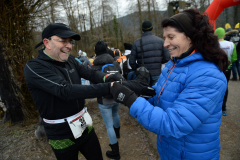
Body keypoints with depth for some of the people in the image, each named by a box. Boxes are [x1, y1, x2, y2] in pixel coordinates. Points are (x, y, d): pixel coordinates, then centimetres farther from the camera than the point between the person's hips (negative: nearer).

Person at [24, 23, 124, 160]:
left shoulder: (70, 60, 1)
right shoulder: (34, 67, -19)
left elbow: (90, 73, -8)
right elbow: (66, 91, -32)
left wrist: (108, 77, -30)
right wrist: (108, 88, -39)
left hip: (85, 126, 5)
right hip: (62, 136, -4)